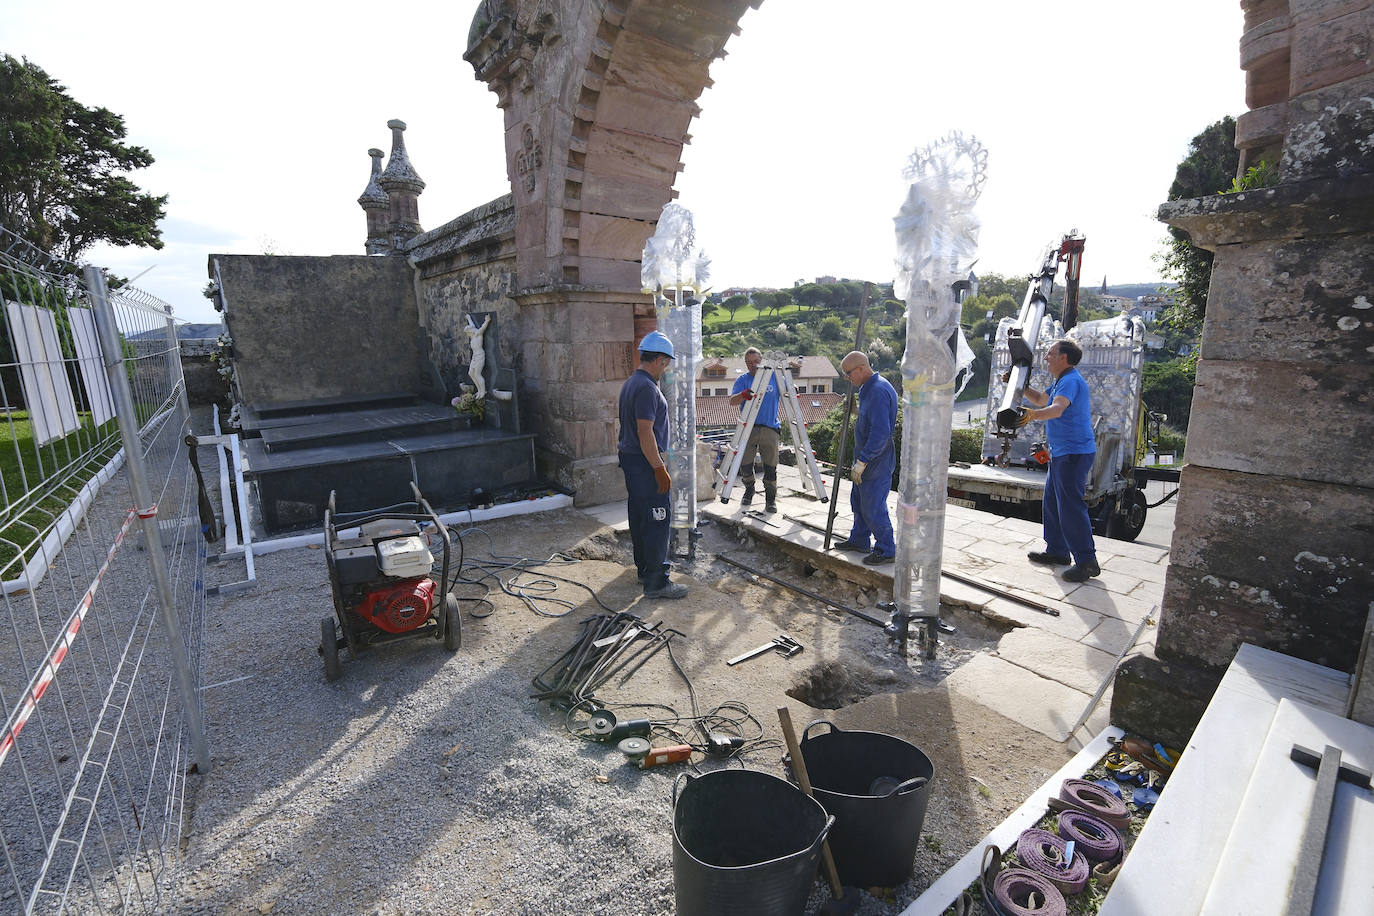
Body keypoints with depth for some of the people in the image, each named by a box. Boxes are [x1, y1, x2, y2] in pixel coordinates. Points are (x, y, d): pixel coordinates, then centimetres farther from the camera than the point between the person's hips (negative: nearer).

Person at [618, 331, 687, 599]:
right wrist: (660, 470, -21)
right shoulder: (647, 388, -19)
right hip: (644, 461, -11)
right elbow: (645, 432, -24)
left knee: (639, 517, 17)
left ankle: (645, 569, 28)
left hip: (629, 458, 11)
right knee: (657, 521, -6)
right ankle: (656, 583, -2)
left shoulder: (630, 383, 14)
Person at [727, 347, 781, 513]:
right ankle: (749, 490, 29)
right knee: (745, 464, 3)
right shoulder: (742, 380, 5)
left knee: (770, 466, -1)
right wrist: (743, 395, -31)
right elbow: (732, 401, -9)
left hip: (770, 429, 0)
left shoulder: (774, 377, 8)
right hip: (747, 429, 0)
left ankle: (771, 499, 13)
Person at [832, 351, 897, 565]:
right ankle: (859, 540, 35)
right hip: (866, 458, 11)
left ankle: (886, 550, 13)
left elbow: (880, 433, -28)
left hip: (876, 462, -11)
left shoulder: (879, 391, -23)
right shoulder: (868, 389, 11)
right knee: (858, 501, 20)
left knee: (873, 508, -2)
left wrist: (861, 462, -26)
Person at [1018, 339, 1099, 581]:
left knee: (1071, 506, -10)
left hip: (1074, 454, -11)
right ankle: (1057, 551, 27)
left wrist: (1033, 414, -53)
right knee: (1052, 503, 16)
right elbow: (1041, 399, 31)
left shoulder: (1071, 381, -17)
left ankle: (1087, 561, -3)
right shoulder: (1061, 381, 17)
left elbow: (1057, 408, -36)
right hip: (1061, 453, 11)